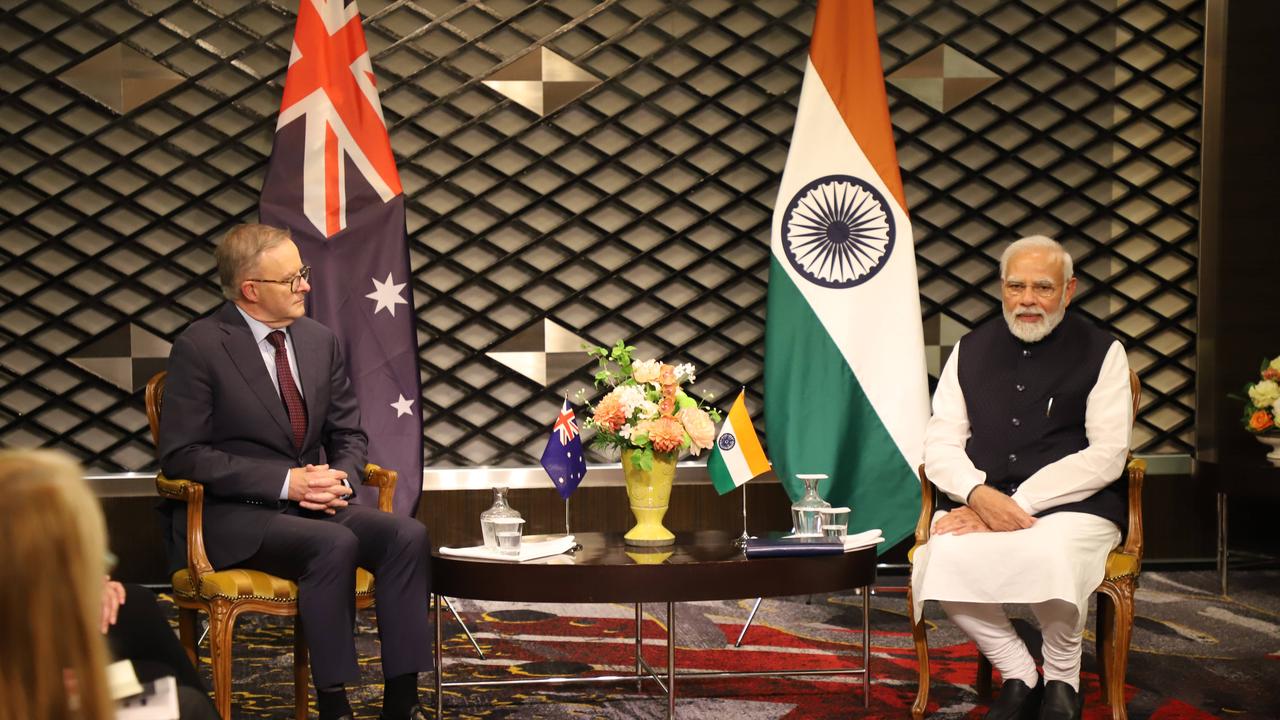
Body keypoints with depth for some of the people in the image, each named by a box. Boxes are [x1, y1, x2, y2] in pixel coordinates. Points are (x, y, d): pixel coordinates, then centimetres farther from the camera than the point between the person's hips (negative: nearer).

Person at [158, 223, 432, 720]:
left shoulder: (319, 340, 9)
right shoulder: (200, 347, -9)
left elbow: (349, 435, 16)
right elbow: (182, 456, -13)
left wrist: (340, 480, -9)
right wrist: (286, 482, -19)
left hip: (311, 504, 6)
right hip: (231, 516, -6)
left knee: (408, 535, -21)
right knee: (334, 544, -33)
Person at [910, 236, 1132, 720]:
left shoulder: (1100, 352, 4)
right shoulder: (972, 349, 14)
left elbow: (1106, 456, -6)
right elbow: (940, 444, 9)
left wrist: (1016, 505, -14)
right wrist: (981, 495, -13)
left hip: (1073, 503, -3)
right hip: (978, 498, 3)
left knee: (1052, 559, -37)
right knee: (941, 560, -30)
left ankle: (1062, 679, -5)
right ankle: (1018, 676, -7)